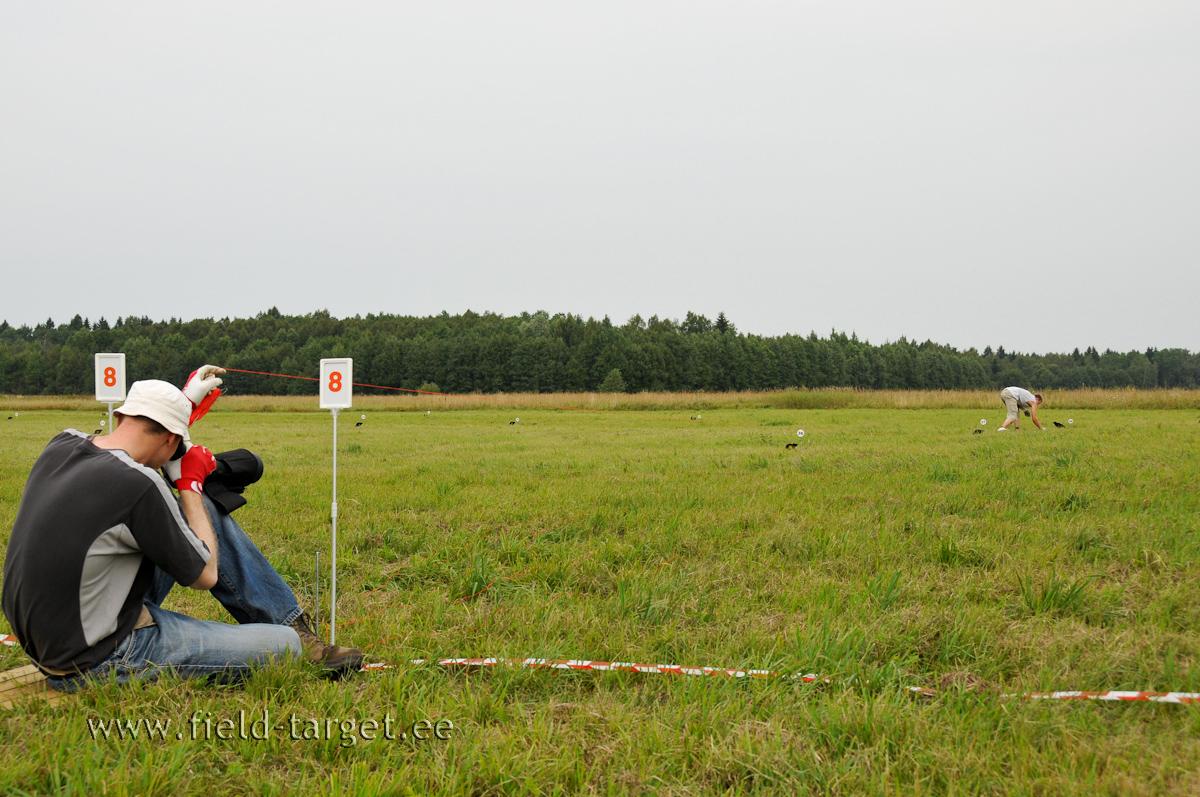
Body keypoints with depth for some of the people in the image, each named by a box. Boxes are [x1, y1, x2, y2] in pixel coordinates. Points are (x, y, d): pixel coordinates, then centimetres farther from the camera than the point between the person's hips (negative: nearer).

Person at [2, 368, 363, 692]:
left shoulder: (62, 446, -3)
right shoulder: (138, 484, -27)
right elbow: (205, 575, -11)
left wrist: (186, 402, 28)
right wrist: (190, 483, -3)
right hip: (93, 663, -9)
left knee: (204, 509, 13)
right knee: (284, 646, -10)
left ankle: (293, 623, 21)